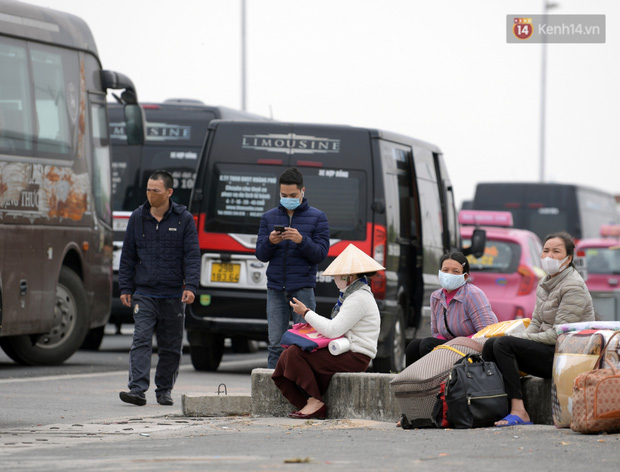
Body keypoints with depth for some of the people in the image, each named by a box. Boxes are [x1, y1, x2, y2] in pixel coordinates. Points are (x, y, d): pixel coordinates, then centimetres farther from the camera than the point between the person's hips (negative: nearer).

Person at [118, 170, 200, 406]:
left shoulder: (184, 219, 2)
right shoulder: (137, 218, 8)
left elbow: (192, 256, -1)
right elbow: (128, 256, 12)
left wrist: (190, 286, -12)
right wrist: (125, 288, 6)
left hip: (173, 296, 0)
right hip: (144, 294, 1)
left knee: (171, 347, 6)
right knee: (141, 340, -12)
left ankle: (164, 390, 18)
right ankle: (137, 389, -18)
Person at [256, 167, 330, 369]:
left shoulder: (317, 218, 4)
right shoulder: (269, 218, 12)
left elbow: (321, 253, -2)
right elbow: (261, 254, 8)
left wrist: (301, 240, -20)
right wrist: (270, 242, -14)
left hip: (303, 289, -3)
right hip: (276, 289, 3)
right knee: (276, 345, 1)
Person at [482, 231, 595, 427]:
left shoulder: (574, 287, -13)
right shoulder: (544, 284, 14)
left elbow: (559, 334, -18)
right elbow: (536, 323, 18)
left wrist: (518, 338, -15)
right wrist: (518, 338, -4)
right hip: (548, 351, 9)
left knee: (503, 344, -23)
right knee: (490, 344, -3)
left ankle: (519, 412, -29)